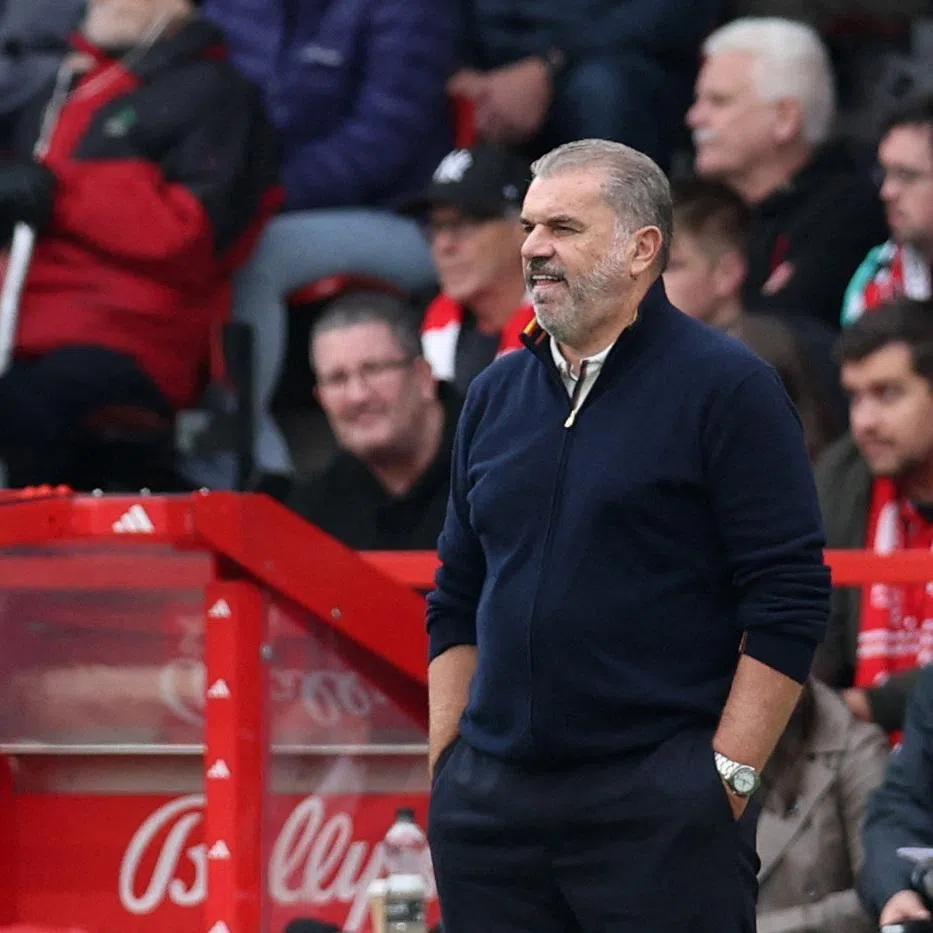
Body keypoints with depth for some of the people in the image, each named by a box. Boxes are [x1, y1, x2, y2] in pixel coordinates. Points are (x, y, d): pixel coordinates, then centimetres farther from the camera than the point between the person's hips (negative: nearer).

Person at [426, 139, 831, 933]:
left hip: (661, 807, -5)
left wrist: (728, 776, -12)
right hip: (492, 801, 6)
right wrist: (447, 766, 11)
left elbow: (789, 601, -7)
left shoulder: (724, 386, -3)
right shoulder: (495, 396, 14)